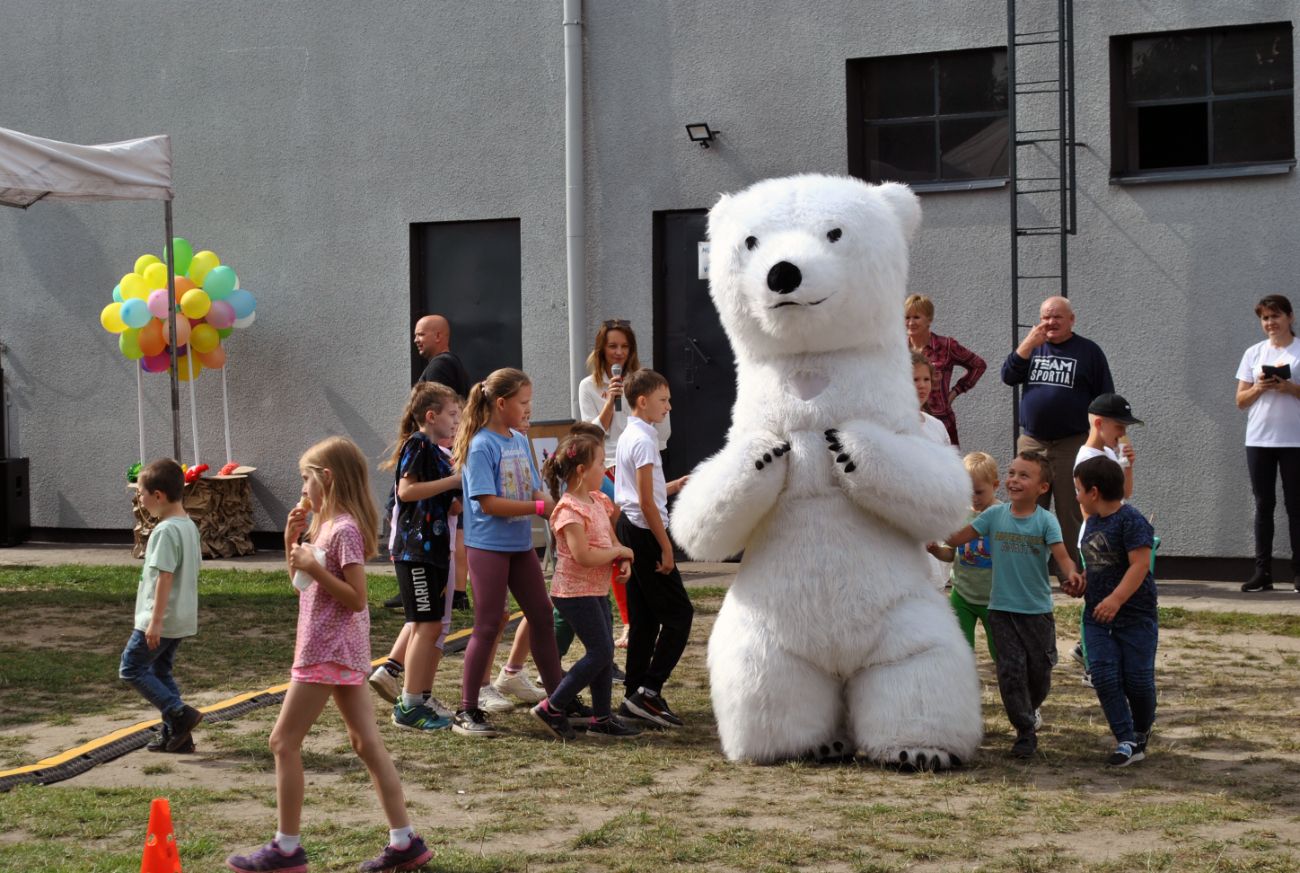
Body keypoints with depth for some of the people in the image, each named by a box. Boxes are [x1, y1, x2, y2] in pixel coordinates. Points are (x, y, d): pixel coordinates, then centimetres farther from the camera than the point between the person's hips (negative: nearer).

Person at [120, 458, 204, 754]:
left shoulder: (165, 531, -20)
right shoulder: (190, 526, 9)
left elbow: (164, 577, -24)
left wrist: (155, 621, -23)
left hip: (161, 620, -9)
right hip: (182, 618, 9)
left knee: (132, 668, 0)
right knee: (160, 671, 17)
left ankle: (179, 714, -7)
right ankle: (175, 734, 16)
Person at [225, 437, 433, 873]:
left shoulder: (345, 529, -17)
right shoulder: (327, 525, 13)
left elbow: (356, 598, -21)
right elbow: (302, 581, 20)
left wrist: (315, 567, -24)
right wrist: (293, 539, 8)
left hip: (327, 652, -10)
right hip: (341, 651, 10)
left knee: (284, 741, -2)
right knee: (367, 743, 8)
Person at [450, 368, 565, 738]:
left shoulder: (521, 441, 9)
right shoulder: (482, 446, -14)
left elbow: (534, 492, 11)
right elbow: (488, 503, -20)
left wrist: (556, 511, -10)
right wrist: (541, 506, -21)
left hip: (521, 545, 7)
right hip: (488, 546, -7)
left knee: (542, 617, 10)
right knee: (488, 626, -3)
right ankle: (467, 711, 5)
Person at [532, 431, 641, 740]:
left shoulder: (598, 502, 11)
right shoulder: (569, 509, -19)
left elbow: (611, 540, 17)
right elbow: (583, 555, -26)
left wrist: (623, 561, -4)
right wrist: (620, 551, -14)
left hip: (597, 590, 9)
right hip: (575, 592, -9)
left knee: (605, 652, 11)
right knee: (600, 652, -10)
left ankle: (601, 719, 18)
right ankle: (552, 708, -1)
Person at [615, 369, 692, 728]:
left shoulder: (628, 437, 15)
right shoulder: (643, 440, -15)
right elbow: (646, 502, -18)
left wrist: (674, 486, 17)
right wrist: (665, 547, -16)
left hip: (629, 529, 10)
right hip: (645, 534, -10)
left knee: (644, 618, 12)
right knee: (678, 613, -5)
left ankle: (635, 697, 15)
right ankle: (649, 691, -8)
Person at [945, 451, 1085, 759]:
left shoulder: (1045, 520, -8)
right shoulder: (995, 514, 0)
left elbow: (1061, 555, -20)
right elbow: (956, 538, 2)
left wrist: (1071, 575, -40)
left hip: (1037, 610, -1)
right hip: (1001, 608, 1)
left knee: (1039, 670, 12)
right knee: (1011, 670, -3)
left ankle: (1030, 710, 42)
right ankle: (1025, 731, 9)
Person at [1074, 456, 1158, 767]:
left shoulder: (1131, 521, -15)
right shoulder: (1092, 521, 11)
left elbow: (1140, 564, -23)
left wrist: (1116, 598, -30)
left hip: (1135, 615, -7)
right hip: (1097, 614, 7)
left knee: (1137, 679, 2)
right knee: (1104, 677, -6)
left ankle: (1141, 734, 25)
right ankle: (1126, 742, -4)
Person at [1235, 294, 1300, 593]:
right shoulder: (1254, 353, 10)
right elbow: (1240, 401, 9)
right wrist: (1259, 388, -8)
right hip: (1259, 441, 3)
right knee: (1264, 505, 4)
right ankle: (1263, 572, 6)